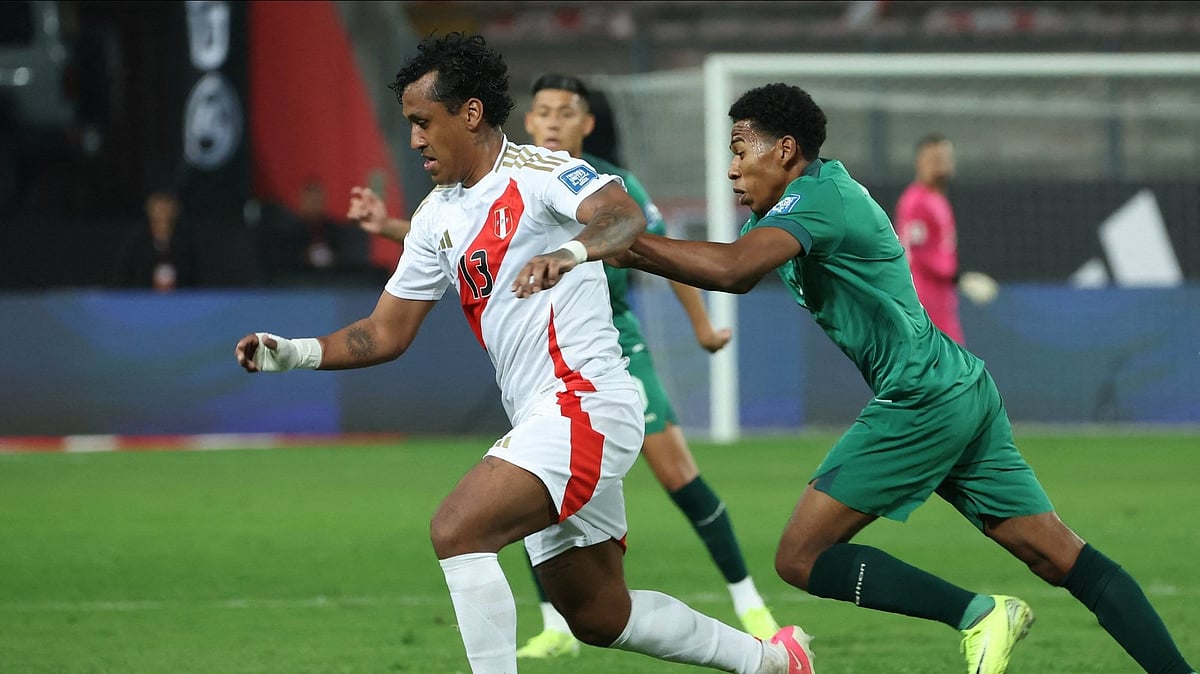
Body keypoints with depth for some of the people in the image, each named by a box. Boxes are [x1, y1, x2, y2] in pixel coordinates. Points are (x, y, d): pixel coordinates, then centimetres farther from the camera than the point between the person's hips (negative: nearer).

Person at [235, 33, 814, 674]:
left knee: (456, 529, -24)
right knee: (599, 618, 14)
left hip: (583, 401, -9)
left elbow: (626, 214, -29)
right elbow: (386, 332, 15)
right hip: (541, 421, 9)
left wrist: (571, 250, -49)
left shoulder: (537, 172, -10)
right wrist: (293, 353, 1)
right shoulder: (436, 216, 14)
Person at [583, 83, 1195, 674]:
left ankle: (978, 614, -11)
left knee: (801, 558, -6)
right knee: (1063, 559, 6)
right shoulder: (825, 187, 17)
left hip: (920, 400, -10)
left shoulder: (814, 197, -13)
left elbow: (732, 270, -30)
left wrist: (626, 238, -23)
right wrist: (630, 255, 5)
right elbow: (735, 271, 18)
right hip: (964, 391, 10)